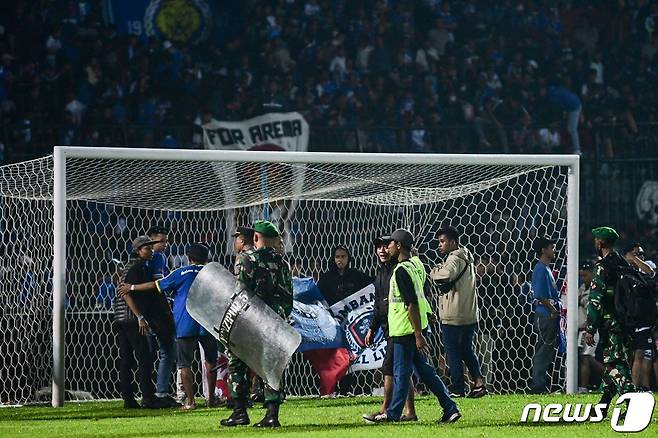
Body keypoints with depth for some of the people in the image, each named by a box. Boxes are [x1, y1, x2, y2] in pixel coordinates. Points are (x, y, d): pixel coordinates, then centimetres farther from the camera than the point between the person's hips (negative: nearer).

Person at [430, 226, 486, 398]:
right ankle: (479, 382, 9)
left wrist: (434, 272, -14)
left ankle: (458, 389, 1)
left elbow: (446, 275, -34)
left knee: (454, 354, -1)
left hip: (453, 317, -9)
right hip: (469, 315, 9)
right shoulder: (467, 258, 17)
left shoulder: (455, 258, -14)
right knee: (467, 350, 17)